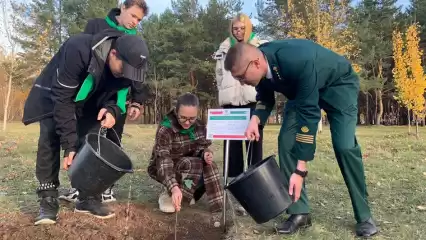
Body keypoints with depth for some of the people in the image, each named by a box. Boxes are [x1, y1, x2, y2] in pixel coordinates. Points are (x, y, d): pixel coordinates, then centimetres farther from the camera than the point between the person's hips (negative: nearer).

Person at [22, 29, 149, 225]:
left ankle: (88, 197, 4)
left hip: (90, 103, 4)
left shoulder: (126, 64, -23)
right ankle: (48, 200, -6)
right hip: (54, 95, -4)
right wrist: (69, 143, -36)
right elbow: (62, 99, -36)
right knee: (50, 140, -16)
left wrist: (112, 110, -35)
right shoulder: (78, 50, -41)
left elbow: (117, 95, -9)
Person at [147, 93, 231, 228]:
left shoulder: (199, 126, -12)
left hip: (189, 166, 5)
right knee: (194, 164, -33)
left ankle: (217, 209, -15)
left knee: (209, 165, -26)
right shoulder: (165, 129, -28)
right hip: (162, 169, -4)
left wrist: (206, 153, -27)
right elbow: (163, 162, -36)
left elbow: (202, 147, -1)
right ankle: (168, 194, -13)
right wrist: (174, 188, -50)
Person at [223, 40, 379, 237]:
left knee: (344, 146, -20)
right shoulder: (259, 65, -20)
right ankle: (299, 212, -2)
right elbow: (265, 97, 0)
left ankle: (364, 216, 0)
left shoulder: (298, 62, -42)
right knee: (286, 141, -10)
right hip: (300, 89, 6)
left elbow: (308, 113, -39)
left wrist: (300, 170, -38)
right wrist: (256, 119, -23)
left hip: (338, 85, -6)